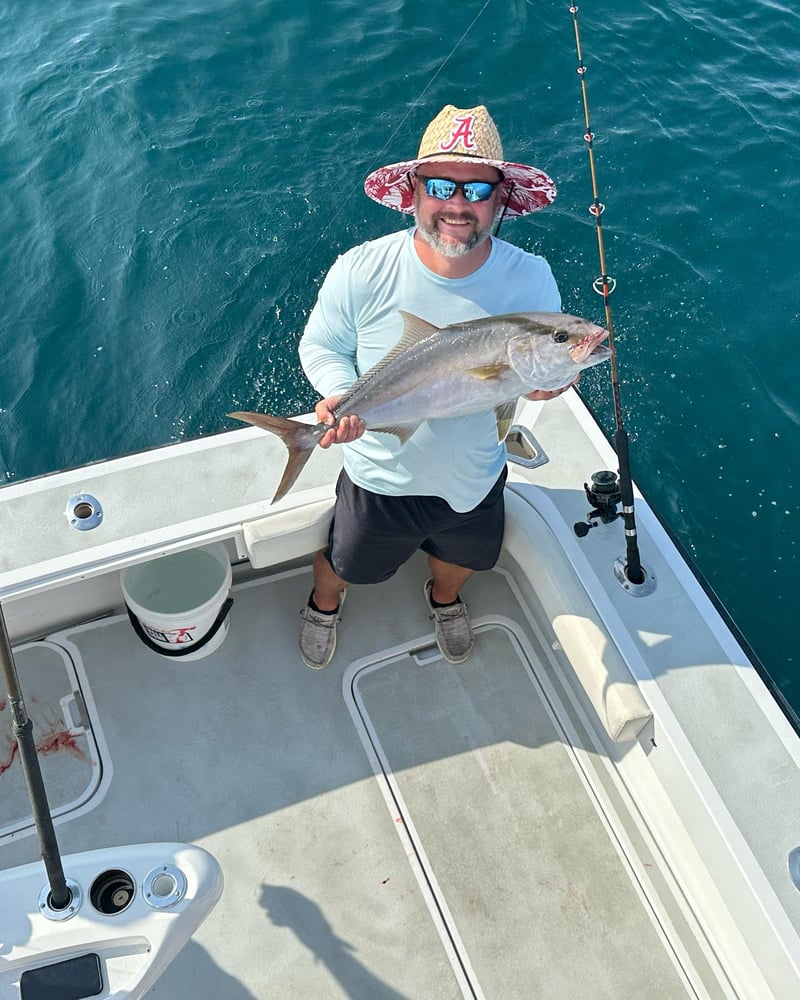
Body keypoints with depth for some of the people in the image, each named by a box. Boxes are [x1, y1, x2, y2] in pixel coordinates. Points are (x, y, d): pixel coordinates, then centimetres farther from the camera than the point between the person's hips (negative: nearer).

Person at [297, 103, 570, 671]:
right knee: (347, 565, 25)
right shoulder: (361, 272, -25)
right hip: (382, 479, -2)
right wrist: (340, 395, -30)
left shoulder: (531, 279, -21)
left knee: (461, 558, 33)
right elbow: (321, 346, -8)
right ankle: (324, 604, 65)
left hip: (476, 479, 2)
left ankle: (444, 599, 73)